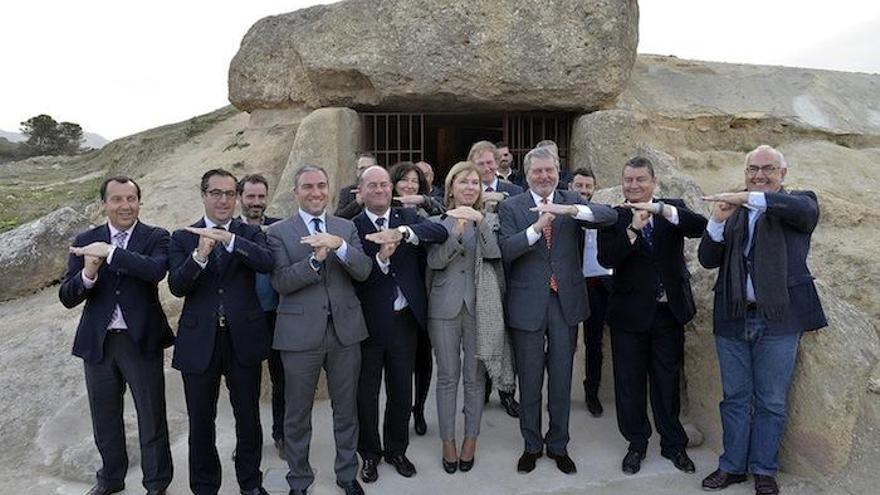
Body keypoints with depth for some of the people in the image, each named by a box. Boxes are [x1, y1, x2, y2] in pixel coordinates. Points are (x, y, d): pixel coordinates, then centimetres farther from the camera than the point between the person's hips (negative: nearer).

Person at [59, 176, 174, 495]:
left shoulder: (156, 238, -5)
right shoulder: (86, 242, 2)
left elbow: (157, 270, -26)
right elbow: (67, 297, -2)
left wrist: (110, 252, -28)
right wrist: (87, 274, -21)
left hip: (141, 340, -3)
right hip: (98, 342, 3)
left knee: (152, 417, 8)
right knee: (105, 419, 20)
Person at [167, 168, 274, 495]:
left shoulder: (250, 233, 3)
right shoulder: (183, 238, 3)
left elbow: (266, 262, -18)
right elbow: (176, 286, -10)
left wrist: (229, 238, -31)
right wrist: (200, 255, -27)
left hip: (244, 339, 0)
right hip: (199, 342, 0)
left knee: (248, 418, 13)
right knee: (201, 423, 13)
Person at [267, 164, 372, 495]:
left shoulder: (346, 228, 6)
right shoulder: (279, 231, -2)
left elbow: (363, 272, -6)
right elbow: (280, 282, -12)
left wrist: (339, 245, -22)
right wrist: (315, 258, -25)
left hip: (345, 329, 3)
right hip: (300, 333, -2)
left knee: (346, 408, 15)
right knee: (297, 412, 12)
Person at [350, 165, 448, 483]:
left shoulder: (408, 217, 2)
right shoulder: (352, 227, -6)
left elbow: (440, 231, -18)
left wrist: (401, 233, -34)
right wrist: (381, 259, -31)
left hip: (406, 318, 3)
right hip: (369, 322, -2)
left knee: (402, 390, 17)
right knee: (367, 392, 13)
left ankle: (397, 449, 39)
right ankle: (369, 453, 35)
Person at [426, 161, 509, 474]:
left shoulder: (489, 220, 5)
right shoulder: (437, 221, 4)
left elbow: (494, 253, -11)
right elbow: (435, 261, -8)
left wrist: (479, 220, -24)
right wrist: (457, 230, -21)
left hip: (480, 306, 0)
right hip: (445, 306, 0)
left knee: (475, 376, 9)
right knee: (447, 377, 8)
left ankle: (471, 439, 25)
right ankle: (448, 441, 22)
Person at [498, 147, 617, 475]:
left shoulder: (572, 202, 3)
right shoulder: (510, 207, -2)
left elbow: (611, 216, -14)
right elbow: (505, 250, -16)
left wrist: (570, 210, -30)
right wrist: (537, 226, -30)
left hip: (566, 302, 2)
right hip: (528, 305, -1)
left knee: (561, 380, 14)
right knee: (529, 382, 12)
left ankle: (558, 445, 32)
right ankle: (532, 445, 31)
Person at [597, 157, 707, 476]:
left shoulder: (673, 209, 2)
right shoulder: (613, 217, -2)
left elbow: (700, 226, -18)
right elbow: (606, 259, -16)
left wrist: (659, 209, -28)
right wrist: (633, 228, -27)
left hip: (669, 311, 1)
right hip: (630, 313, -1)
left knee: (668, 382, 14)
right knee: (630, 384, 11)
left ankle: (673, 444, 33)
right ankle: (637, 444, 30)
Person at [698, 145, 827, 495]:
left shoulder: (797, 203, 3)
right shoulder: (733, 210, 10)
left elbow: (807, 210, -23)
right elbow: (708, 260, 3)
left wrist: (749, 198, -29)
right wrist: (718, 220, -12)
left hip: (779, 320, -3)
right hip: (733, 320, 3)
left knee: (771, 402, 8)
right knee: (735, 398, 13)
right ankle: (732, 466, 25)